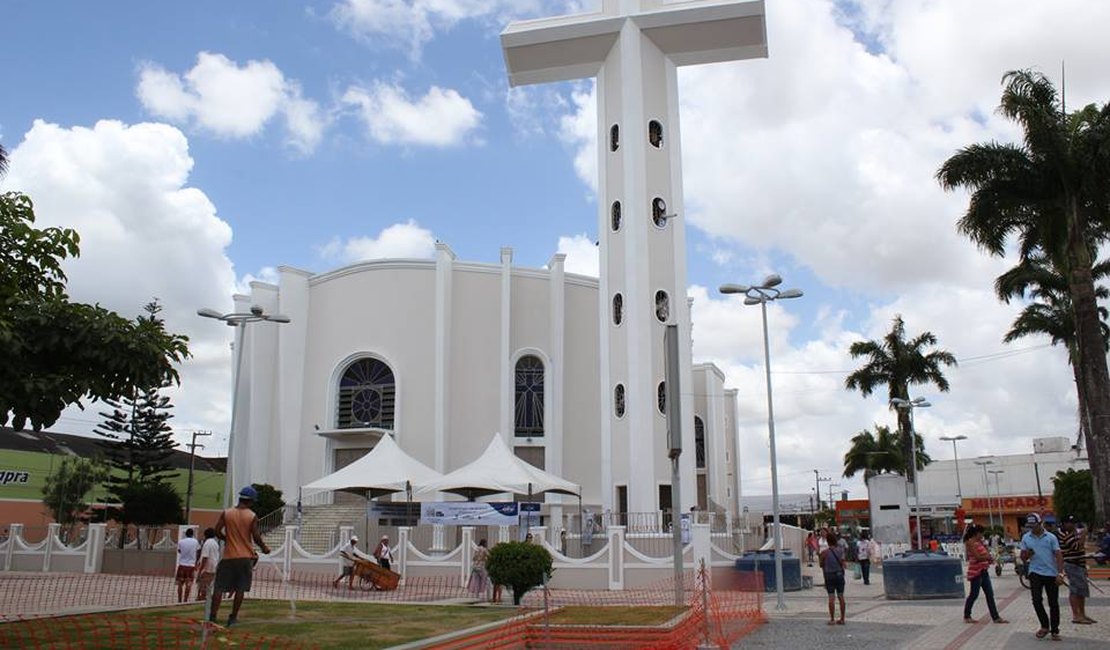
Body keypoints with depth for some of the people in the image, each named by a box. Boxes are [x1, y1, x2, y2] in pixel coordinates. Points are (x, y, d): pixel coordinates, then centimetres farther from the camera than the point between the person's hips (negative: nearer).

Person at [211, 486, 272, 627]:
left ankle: (213, 617, -2)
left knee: (219, 588, 5)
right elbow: (256, 537, -7)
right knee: (240, 589, 8)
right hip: (245, 557, -1)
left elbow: (217, 531, -1)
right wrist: (264, 548, 10)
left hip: (228, 556, 1)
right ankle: (233, 618, 9)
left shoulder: (226, 513, 0)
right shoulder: (252, 516, -5)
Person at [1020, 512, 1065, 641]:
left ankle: (1055, 631, 17)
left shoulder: (1051, 537, 0)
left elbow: (1058, 555, -3)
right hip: (1035, 573, 1)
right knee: (1037, 600, -10)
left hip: (1051, 574, -1)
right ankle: (1045, 626, 9)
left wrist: (1060, 573, -13)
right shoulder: (1026, 538, 7)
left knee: (1053, 603, 5)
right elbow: (1023, 558, 11)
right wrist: (1027, 554, -14)